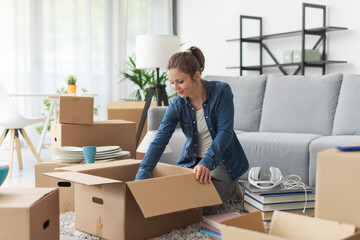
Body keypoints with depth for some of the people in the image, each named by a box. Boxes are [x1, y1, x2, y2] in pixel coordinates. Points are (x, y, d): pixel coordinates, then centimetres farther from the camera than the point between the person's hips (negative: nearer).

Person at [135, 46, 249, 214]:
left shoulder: (221, 92, -19)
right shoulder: (177, 105, -11)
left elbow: (225, 132, -25)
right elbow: (159, 142, -19)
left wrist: (206, 163, -42)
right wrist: (140, 178, -32)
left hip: (222, 159, -4)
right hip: (191, 161, 4)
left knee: (203, 207, -22)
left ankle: (230, 188, 11)